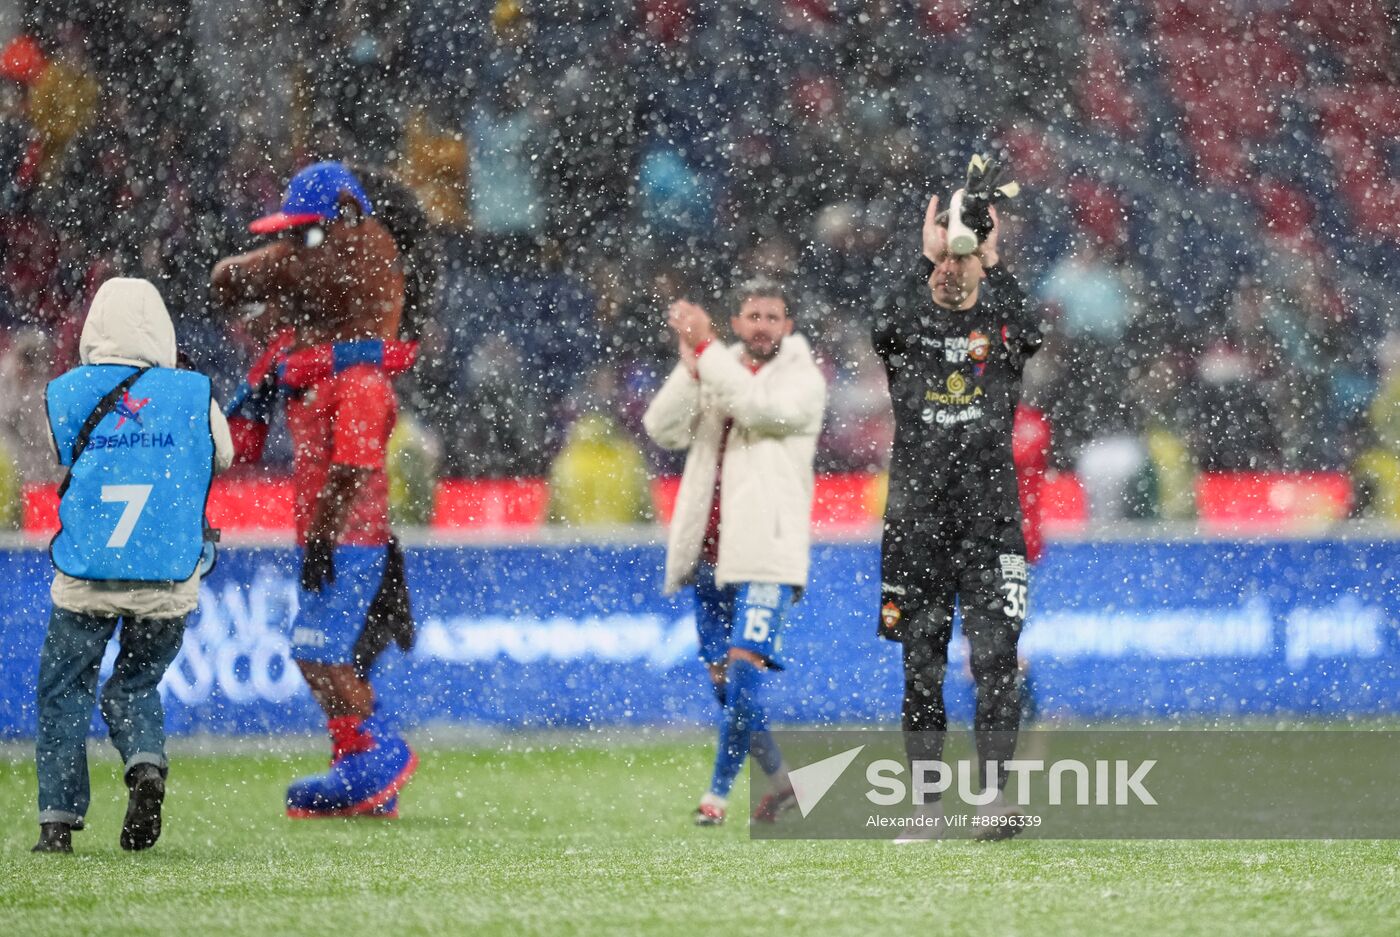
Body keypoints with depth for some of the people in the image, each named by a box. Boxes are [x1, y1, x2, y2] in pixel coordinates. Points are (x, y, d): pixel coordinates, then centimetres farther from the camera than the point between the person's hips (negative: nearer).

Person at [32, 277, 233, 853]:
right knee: (135, 686, 18)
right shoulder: (196, 397, -1)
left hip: (85, 580, -1)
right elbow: (222, 460, 14)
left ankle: (58, 819, 5)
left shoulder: (64, 396, -2)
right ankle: (146, 763, -11)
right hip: (169, 583, 1)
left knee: (64, 692, 12)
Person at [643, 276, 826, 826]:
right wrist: (691, 364, -15)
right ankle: (780, 778, 24)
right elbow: (664, 430, -2)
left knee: (744, 671, -16)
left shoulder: (803, 380, 0)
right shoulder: (713, 373, 12)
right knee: (722, 678, 10)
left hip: (765, 551, -6)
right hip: (708, 553, 6)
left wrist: (706, 348, -20)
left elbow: (760, 409, -21)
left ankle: (719, 794, -10)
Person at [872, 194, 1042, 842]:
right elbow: (887, 326, -14)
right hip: (916, 518, 1)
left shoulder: (1000, 328, 10)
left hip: (990, 517, -1)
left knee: (995, 657, -12)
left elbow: (1029, 336, -15)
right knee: (922, 668, 3)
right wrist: (927, 258, -13)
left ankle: (995, 794, -12)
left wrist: (993, 264, -12)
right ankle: (929, 808, 8)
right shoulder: (905, 324, 11)